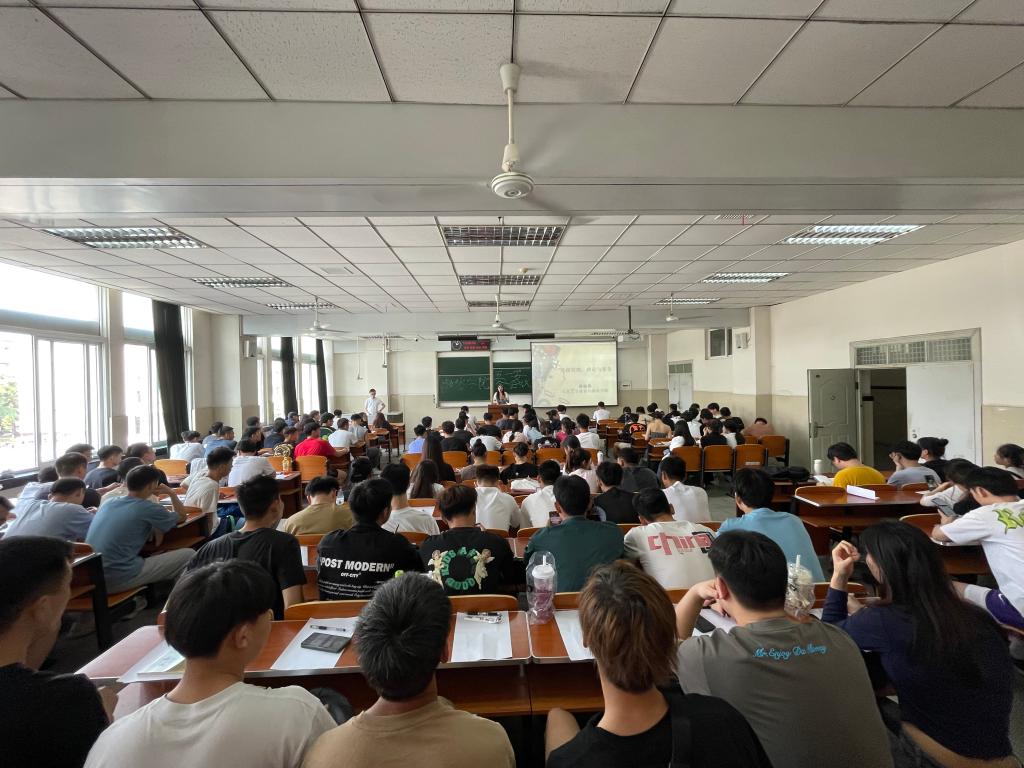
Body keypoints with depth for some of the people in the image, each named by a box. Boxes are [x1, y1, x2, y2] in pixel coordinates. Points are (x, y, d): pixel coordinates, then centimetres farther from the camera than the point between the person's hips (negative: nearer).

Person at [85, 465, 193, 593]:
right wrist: (171, 493, 20)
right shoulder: (148, 508, -11)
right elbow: (181, 517, 9)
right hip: (118, 580, -8)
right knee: (189, 555, -2)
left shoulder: (108, 504, 9)